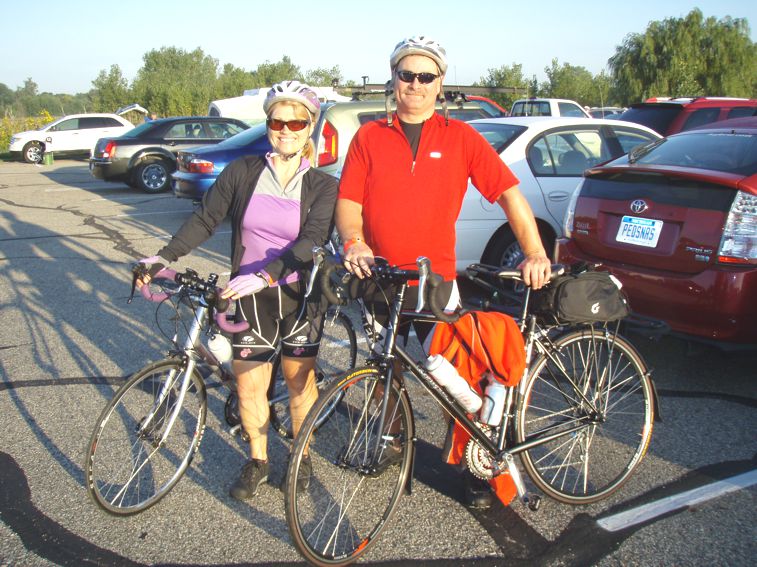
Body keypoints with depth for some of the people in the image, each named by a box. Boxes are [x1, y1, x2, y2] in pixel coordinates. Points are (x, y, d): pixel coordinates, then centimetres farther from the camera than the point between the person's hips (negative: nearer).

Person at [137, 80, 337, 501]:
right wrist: (165, 257, -9)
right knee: (249, 385, 5)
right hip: (250, 297, 1)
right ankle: (258, 461, 28)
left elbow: (312, 242, -20)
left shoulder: (322, 186, -6)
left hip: (299, 296, -1)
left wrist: (266, 274, -34)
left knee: (300, 379, 9)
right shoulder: (242, 172, -1)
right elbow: (206, 220, 3)